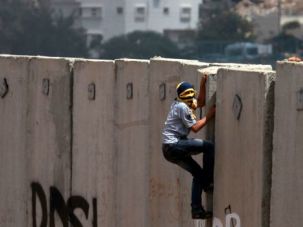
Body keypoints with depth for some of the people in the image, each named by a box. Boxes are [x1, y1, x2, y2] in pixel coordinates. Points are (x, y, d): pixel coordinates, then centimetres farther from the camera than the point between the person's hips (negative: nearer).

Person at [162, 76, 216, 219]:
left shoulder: (179, 104, 17)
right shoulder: (182, 107, -12)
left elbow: (200, 103, 29)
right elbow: (195, 127, -11)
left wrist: (202, 85, 19)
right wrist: (208, 116, -4)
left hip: (170, 150, 10)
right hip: (173, 145, -10)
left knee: (198, 174, 12)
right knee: (209, 147, -16)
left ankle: (197, 210, 11)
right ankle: (208, 182, -10)